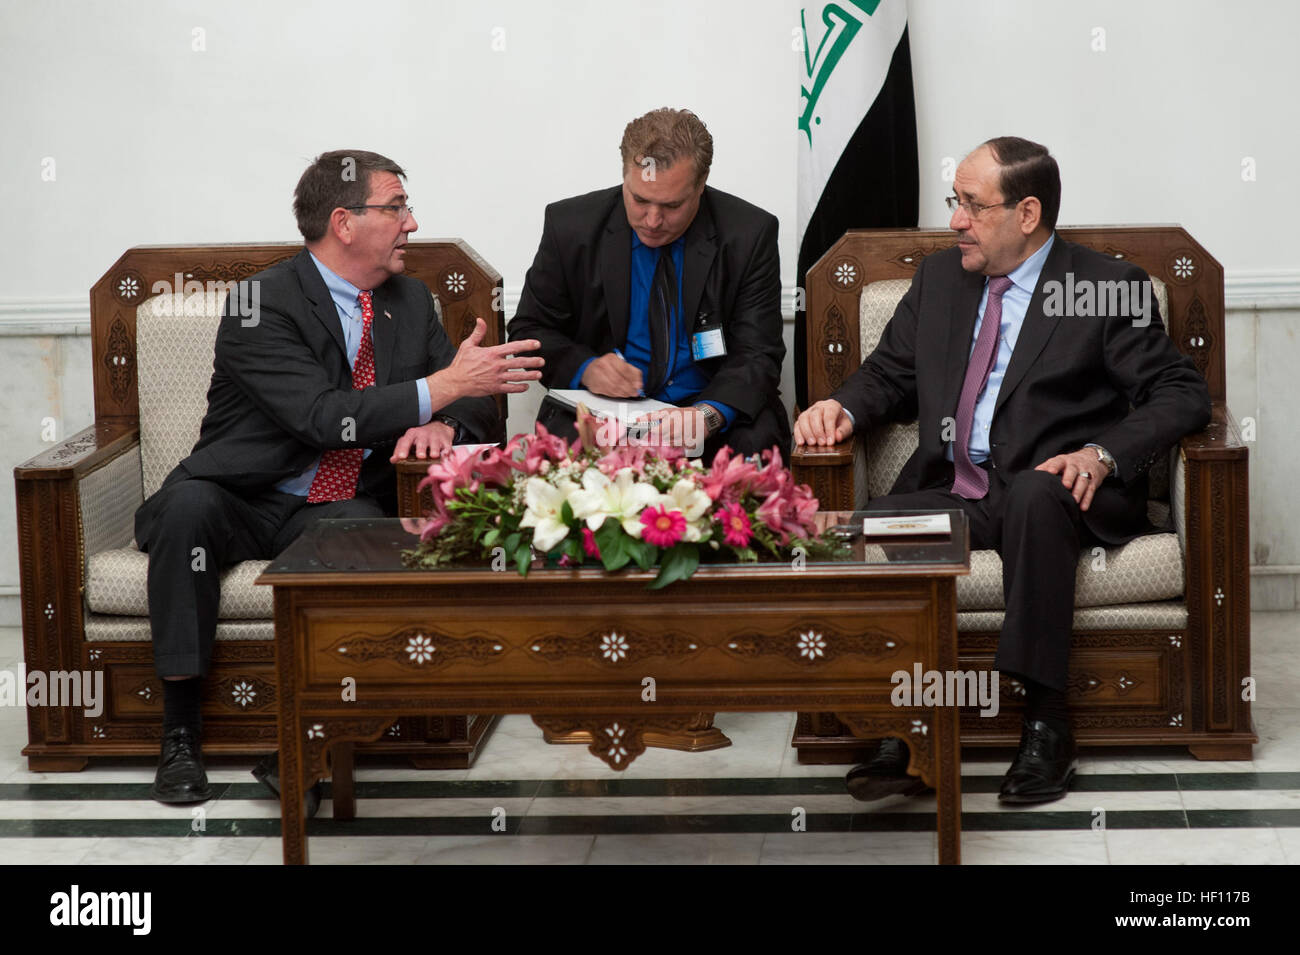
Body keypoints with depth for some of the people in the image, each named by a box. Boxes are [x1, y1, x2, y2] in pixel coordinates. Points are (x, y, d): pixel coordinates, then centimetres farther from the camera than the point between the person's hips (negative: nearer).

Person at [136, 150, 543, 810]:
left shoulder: (410, 302, 9)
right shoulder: (262, 305, -12)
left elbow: (475, 400, 10)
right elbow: (322, 416, -24)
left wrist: (440, 425, -15)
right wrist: (439, 388, -27)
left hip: (338, 508, 3)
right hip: (242, 502, -3)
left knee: (365, 529, -33)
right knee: (188, 503, -35)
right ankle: (179, 732, -28)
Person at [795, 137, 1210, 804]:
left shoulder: (1111, 289, 2)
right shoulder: (939, 278, 18)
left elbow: (1183, 396, -3)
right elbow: (890, 373, 24)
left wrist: (1102, 453, -20)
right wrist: (843, 406, 1)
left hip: (1055, 494, -4)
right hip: (951, 494, 4)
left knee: (1034, 493, -40)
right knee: (873, 525, -27)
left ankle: (1045, 721, -35)